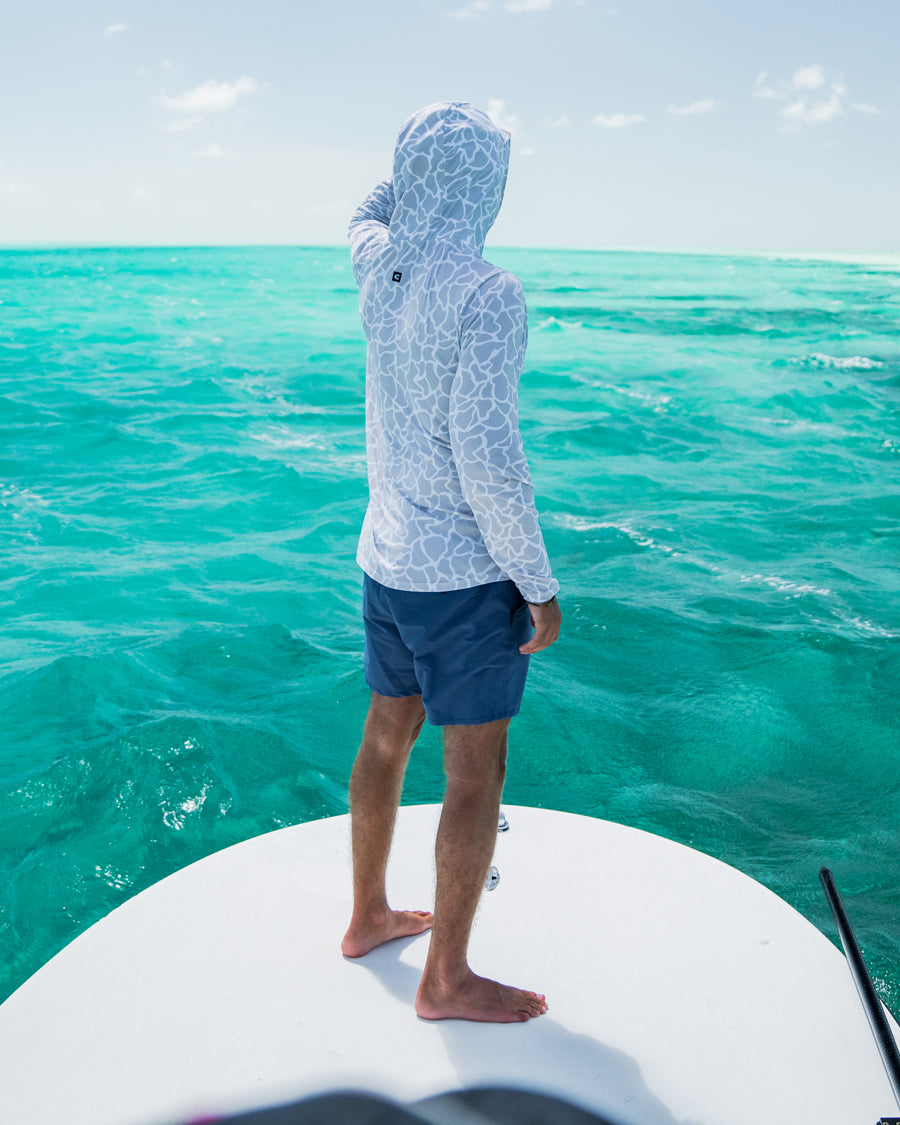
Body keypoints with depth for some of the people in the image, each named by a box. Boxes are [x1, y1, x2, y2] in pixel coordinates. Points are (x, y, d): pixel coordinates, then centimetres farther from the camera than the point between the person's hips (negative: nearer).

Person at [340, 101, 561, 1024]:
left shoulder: (379, 270, 2)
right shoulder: (487, 294, -20)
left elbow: (368, 217, 28)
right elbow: (487, 455, -24)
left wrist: (428, 149, 17)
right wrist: (540, 585, -16)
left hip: (385, 559, 8)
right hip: (465, 574, -8)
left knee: (387, 739, 20)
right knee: (477, 773, 6)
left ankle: (369, 918, 38)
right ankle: (446, 979, 21)